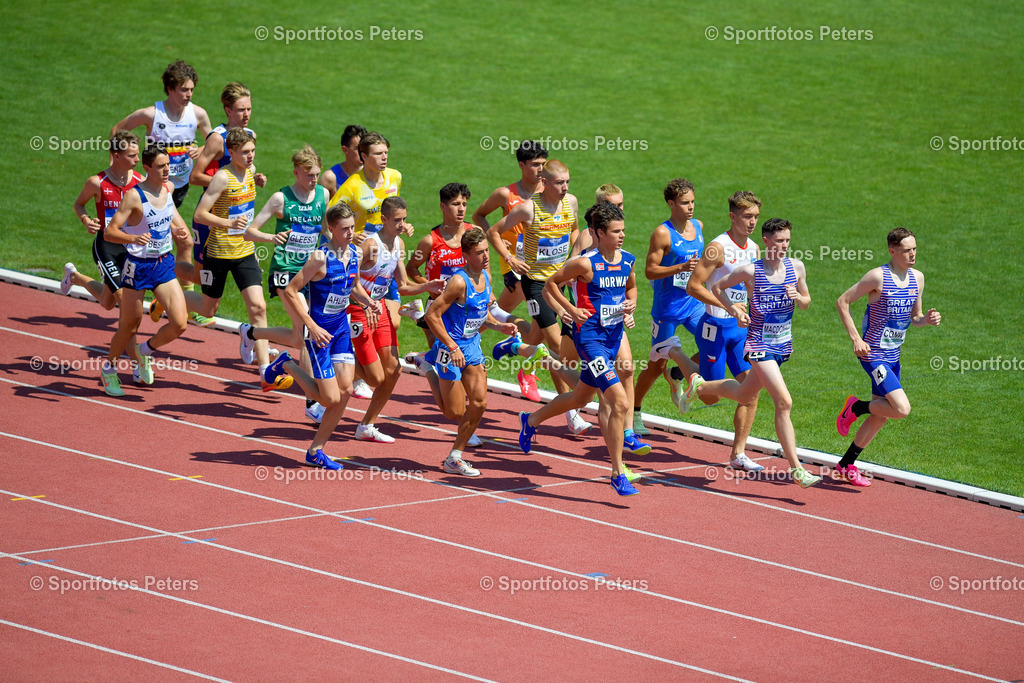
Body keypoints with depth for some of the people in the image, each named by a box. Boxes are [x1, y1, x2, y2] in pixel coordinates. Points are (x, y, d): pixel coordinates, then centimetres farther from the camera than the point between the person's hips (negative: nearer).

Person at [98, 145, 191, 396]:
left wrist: (179, 229, 0)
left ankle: (145, 351, 22)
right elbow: (109, 232, -21)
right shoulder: (134, 196, -19)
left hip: (165, 264, 5)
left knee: (179, 323, -6)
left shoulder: (167, 189, 2)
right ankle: (109, 369, 32)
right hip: (138, 265, -5)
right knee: (130, 325, 6)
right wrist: (134, 238, -40)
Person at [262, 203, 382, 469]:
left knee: (345, 390, 0)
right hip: (320, 331, -7)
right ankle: (287, 366, 17)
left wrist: (367, 302, 0)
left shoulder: (354, 253, 2)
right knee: (331, 398, -7)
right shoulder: (321, 258, -20)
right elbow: (290, 292, -18)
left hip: (342, 328, 7)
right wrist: (312, 327, -21)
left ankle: (316, 451, 13)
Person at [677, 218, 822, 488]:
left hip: (783, 344, 6)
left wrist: (798, 298, -10)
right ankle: (796, 469, -15)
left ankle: (700, 386, 53)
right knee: (784, 402, -18)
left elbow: (806, 303, 12)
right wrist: (735, 310, -8)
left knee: (743, 395, 23)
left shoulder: (796, 267, 0)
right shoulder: (750, 271, -13)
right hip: (759, 342, -6)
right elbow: (717, 287, 3)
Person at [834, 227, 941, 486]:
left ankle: (847, 465, 27)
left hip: (893, 357, 8)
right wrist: (855, 339, -16)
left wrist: (927, 319, -7)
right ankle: (856, 407, 6)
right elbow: (842, 302, -10)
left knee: (880, 416, 13)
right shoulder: (878, 277, -15)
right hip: (873, 355, -8)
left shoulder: (917, 278, 6)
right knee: (902, 408, -20)